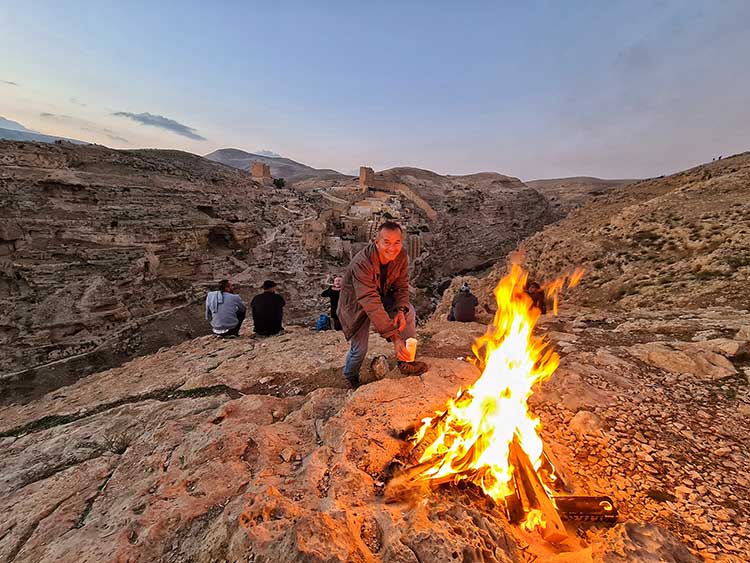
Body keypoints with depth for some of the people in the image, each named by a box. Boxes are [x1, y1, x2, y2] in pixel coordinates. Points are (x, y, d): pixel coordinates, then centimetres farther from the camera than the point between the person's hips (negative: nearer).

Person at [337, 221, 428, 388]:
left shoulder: (401, 255, -19)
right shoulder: (361, 264, -38)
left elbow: (402, 286, -6)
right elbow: (371, 304, -44)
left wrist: (401, 309, -27)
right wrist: (394, 338, -48)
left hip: (382, 295, 5)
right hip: (357, 304, -5)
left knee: (409, 313, -19)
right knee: (359, 349, -5)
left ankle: (405, 361, -2)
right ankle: (351, 378, 30)